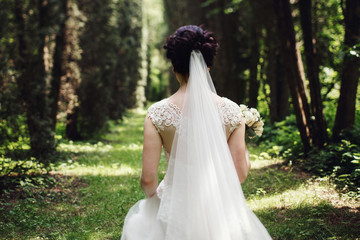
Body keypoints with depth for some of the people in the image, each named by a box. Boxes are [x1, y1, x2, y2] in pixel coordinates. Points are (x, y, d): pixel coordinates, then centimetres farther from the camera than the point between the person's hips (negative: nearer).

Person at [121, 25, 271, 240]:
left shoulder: (158, 113, -13)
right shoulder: (232, 111, -9)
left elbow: (148, 179, -11)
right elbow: (240, 174, -5)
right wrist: (245, 147, 13)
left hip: (174, 208, -1)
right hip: (220, 211, 2)